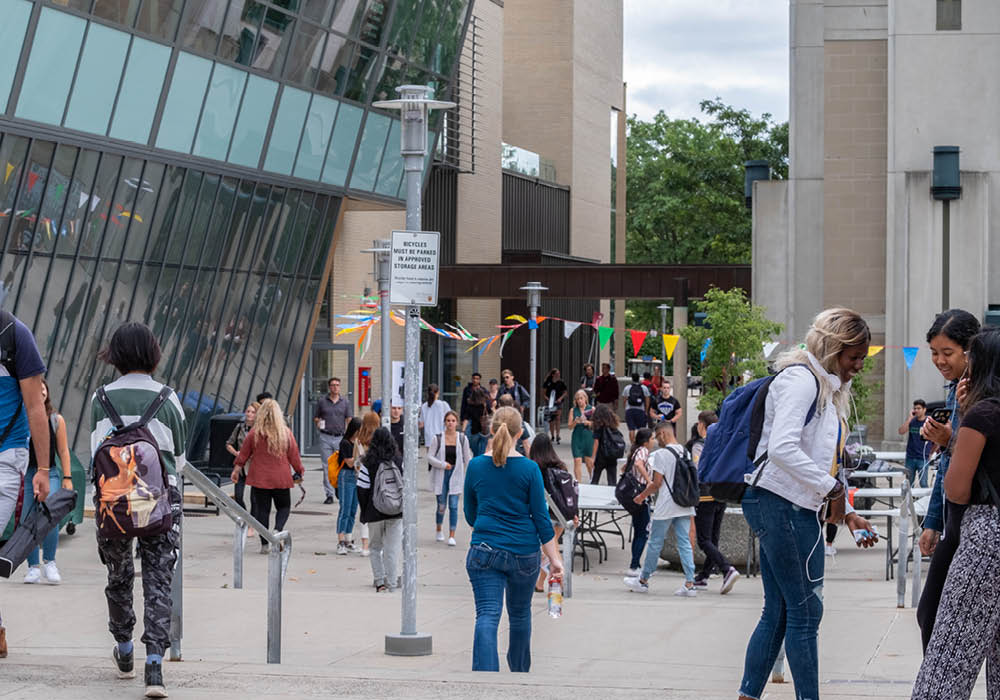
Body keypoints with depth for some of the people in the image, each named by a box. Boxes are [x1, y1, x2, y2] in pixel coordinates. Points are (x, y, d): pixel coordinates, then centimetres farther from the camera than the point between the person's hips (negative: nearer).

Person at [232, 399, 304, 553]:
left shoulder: (254, 434, -6)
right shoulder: (286, 433, -5)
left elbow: (243, 455, 1)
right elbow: (294, 456, 2)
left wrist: (236, 470, 15)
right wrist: (300, 471, 15)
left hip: (259, 479, 0)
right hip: (281, 479, 0)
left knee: (262, 510, 7)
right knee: (284, 506, 14)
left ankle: (264, 543, 5)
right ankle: (278, 529, -12)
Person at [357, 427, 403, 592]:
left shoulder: (368, 464, -7)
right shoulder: (399, 462, -2)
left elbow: (362, 490, -6)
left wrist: (365, 512, 5)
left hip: (374, 513, -1)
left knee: (376, 547, 15)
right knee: (392, 549, 4)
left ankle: (379, 580, 8)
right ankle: (391, 584, 2)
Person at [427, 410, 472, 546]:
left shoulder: (462, 438, 0)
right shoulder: (437, 438, -4)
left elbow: (467, 459, 5)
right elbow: (430, 456, -2)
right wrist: (442, 464, -15)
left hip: (456, 475, 0)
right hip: (441, 475, 0)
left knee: (453, 506, -6)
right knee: (441, 505, 7)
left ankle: (452, 536, -2)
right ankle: (439, 531, 32)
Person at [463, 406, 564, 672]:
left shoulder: (476, 466, 0)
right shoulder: (529, 469, -6)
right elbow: (541, 518, -5)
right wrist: (554, 558, 0)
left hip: (484, 551, 0)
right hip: (524, 552, 0)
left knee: (487, 615, -6)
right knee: (520, 615, 18)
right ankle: (520, 672, 35)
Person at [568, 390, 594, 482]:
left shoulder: (591, 409, 3)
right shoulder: (573, 411, 6)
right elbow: (570, 426, 4)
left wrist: (588, 423, -15)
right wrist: (575, 422, -16)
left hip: (588, 437, -1)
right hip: (577, 437, 1)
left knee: (589, 461, 6)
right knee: (577, 461, -7)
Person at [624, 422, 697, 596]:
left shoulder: (661, 454, -13)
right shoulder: (686, 453, 8)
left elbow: (656, 483, -14)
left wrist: (642, 496, 2)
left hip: (665, 507, -6)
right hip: (684, 507, 6)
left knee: (655, 543, 5)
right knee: (684, 543, 4)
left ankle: (643, 580, 17)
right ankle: (689, 583, -4)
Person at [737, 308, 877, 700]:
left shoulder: (829, 388, 22)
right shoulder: (800, 379, -11)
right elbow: (783, 448, -23)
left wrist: (847, 511, 16)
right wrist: (832, 488, -17)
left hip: (797, 508, 10)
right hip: (781, 503, -10)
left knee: (778, 612, 9)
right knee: (805, 611, -6)